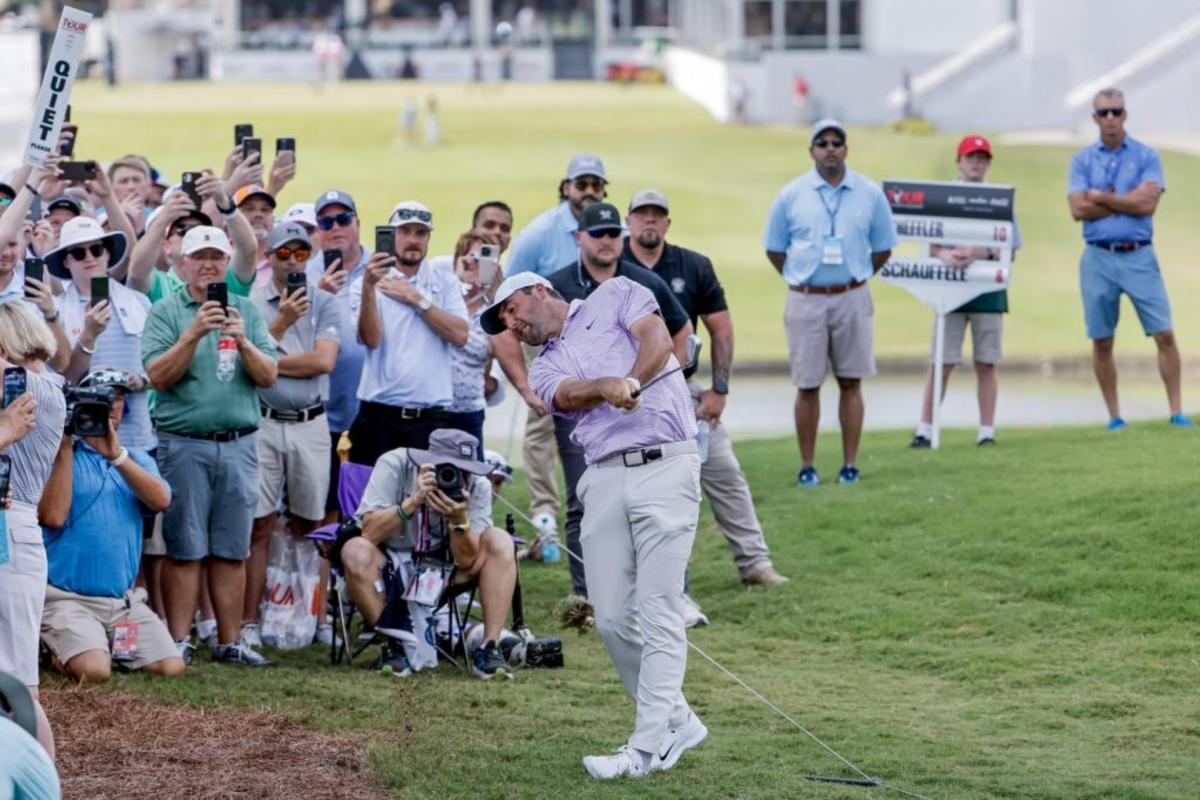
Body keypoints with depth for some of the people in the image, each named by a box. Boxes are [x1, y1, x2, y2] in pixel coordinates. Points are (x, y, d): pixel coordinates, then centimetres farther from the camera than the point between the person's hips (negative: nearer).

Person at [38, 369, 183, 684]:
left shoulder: (136, 458, 13)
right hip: (67, 597, -5)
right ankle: (63, 653, 7)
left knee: (172, 668, -11)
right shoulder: (57, 455, 0)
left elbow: (160, 500, -7)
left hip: (124, 600, 5)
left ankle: (112, 648, 16)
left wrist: (115, 454, -16)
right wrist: (65, 449, -14)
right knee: (94, 671, -27)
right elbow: (53, 516, -15)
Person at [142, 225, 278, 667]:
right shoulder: (165, 312, 2)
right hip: (183, 443, -3)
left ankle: (230, 641, 11)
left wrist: (243, 342, -14)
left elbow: (269, 376, 3)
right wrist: (194, 334, -19)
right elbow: (158, 376, -9)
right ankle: (179, 641, 1)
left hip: (240, 444, 3)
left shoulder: (247, 311, 11)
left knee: (232, 550, 6)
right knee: (184, 548, -3)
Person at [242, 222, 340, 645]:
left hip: (310, 424, 1)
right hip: (261, 423, -1)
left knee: (308, 527, 5)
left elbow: (324, 360, -6)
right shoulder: (251, 304, 4)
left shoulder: (324, 303, 7)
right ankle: (249, 623, -1)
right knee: (259, 526, -2)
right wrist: (282, 322, -15)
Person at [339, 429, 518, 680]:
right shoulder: (394, 465, -22)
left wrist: (459, 518, -36)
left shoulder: (477, 486, -15)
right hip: (390, 563, -2)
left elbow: (466, 561, -18)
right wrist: (413, 502, -40)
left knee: (500, 542, -20)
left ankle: (489, 648, -22)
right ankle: (394, 647, -21)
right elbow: (369, 533, -30)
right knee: (355, 552, -35)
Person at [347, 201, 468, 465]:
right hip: (379, 415, -1)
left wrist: (416, 299, -4)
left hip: (431, 416, 1)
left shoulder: (446, 283, 12)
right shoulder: (366, 283, 6)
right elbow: (371, 338, -10)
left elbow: (460, 335, -3)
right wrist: (368, 286, -21)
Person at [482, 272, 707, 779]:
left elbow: (657, 340, -3)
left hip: (664, 465, -5)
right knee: (612, 619, -1)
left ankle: (649, 747, -13)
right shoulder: (545, 368, 21)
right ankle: (676, 722, 16)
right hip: (604, 478, 5)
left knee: (657, 611, -11)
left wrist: (632, 382, -20)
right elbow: (571, 394, -2)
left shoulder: (614, 297, 14)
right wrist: (610, 386, -23)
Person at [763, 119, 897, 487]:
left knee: (850, 383, 3)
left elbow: (883, 249, 11)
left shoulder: (870, 194, 3)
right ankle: (807, 466, 7)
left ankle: (850, 464, 7)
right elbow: (774, 248, 10)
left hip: (852, 300, 1)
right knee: (807, 385, 1)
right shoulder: (791, 195, 2)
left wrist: (855, 278, 6)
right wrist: (800, 279, 5)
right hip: (806, 301, -1)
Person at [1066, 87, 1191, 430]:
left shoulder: (1146, 156, 3)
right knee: (1102, 342, 3)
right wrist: (1127, 202, -7)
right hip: (1098, 258, 1)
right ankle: (1115, 418, 11)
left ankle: (1177, 412, -1)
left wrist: (1102, 198, -6)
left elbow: (1148, 203, -11)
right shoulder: (1082, 160, 8)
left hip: (1139, 257, -1)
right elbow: (1078, 209, -6)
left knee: (1165, 335, -6)